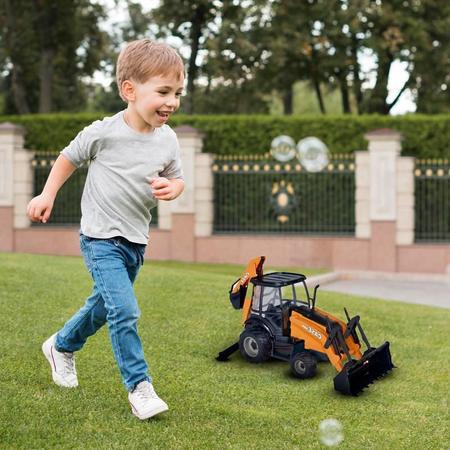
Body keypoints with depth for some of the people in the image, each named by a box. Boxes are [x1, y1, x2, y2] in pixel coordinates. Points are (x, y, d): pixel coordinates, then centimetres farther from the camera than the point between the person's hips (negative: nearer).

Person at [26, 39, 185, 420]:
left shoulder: (167, 139, -4)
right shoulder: (103, 133, -17)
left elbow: (178, 178, 9)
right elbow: (69, 157, 1)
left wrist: (171, 188, -14)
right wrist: (47, 195, 2)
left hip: (136, 240, 6)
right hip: (101, 237, -6)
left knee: (106, 304, 22)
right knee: (124, 311, -17)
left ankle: (62, 346, 48)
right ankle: (139, 386, -5)